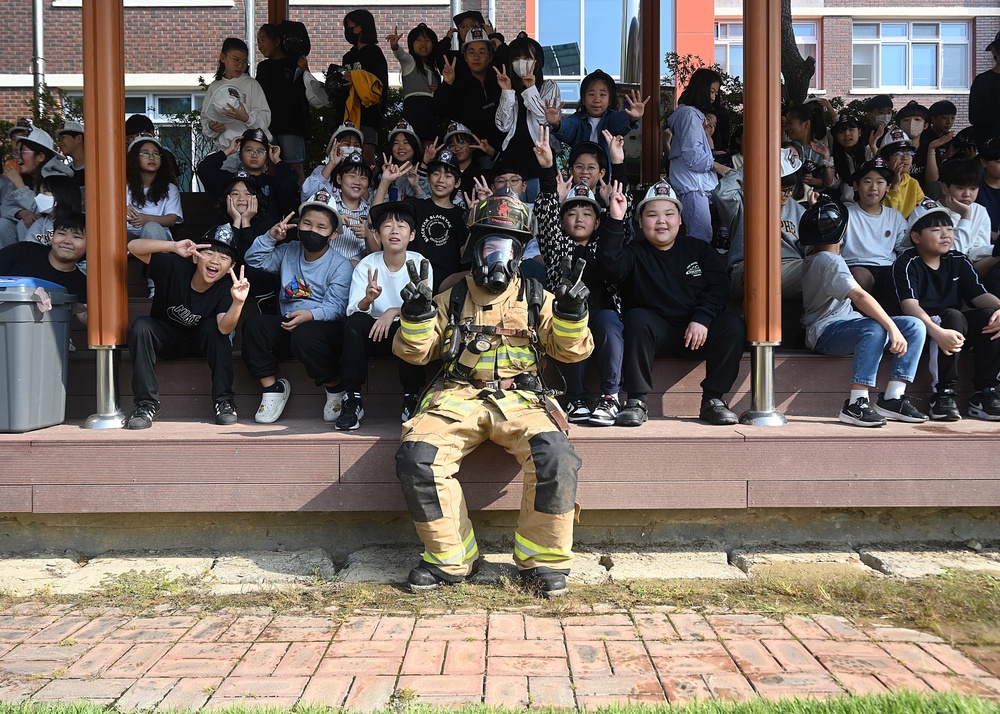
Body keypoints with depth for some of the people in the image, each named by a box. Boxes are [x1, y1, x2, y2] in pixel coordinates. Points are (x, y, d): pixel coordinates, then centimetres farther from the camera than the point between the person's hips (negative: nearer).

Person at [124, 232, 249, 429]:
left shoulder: (226, 287, -21)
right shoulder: (175, 267, -20)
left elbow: (224, 328, -36)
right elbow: (134, 246, -28)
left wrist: (238, 302, -57)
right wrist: (174, 247, -43)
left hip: (201, 342, 0)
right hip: (166, 338, 0)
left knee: (214, 326, -32)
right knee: (141, 326, -29)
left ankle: (224, 400, -21)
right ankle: (147, 404, -22)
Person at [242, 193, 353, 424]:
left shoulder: (340, 265, -5)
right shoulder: (288, 251, 13)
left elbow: (335, 307, -15)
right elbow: (254, 260, 15)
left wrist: (310, 314, -34)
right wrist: (270, 237, 1)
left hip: (324, 327, -5)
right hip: (287, 326, 5)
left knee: (304, 335, -39)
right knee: (254, 323, -22)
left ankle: (336, 388, -13)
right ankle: (272, 387, -9)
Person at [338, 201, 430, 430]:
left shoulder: (419, 263, -7)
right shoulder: (366, 265, -6)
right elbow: (352, 310, -15)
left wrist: (395, 311, -32)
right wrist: (367, 300, -38)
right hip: (373, 332, 1)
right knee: (355, 322, -30)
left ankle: (411, 398, -17)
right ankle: (353, 399, -21)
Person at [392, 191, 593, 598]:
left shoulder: (536, 299, 18)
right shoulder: (451, 300, 19)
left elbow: (572, 351, 11)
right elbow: (414, 352, 13)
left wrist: (571, 313, -7)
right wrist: (416, 312, -4)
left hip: (521, 398, -1)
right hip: (459, 396, 1)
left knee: (555, 454, -31)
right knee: (416, 456, -26)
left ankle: (542, 559, -11)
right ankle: (450, 559, -8)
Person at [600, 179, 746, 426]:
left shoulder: (699, 249, 14)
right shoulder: (635, 253, 7)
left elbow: (719, 287, 2)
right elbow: (611, 265, -16)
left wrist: (701, 319, -16)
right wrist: (615, 221, -27)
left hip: (698, 332, 2)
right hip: (655, 333, -2)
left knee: (734, 326, -23)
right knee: (636, 318, -33)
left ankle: (713, 400, -14)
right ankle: (637, 401, -27)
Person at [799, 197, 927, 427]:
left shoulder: (814, 254, 12)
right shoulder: (828, 261, -19)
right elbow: (860, 297, -33)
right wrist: (893, 328, -40)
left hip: (846, 323, 10)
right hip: (825, 332, -10)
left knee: (915, 326, -4)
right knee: (875, 330, -41)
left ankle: (892, 398, -11)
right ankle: (856, 404, -35)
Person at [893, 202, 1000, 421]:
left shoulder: (959, 261, 10)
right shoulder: (907, 264, -9)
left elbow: (979, 295, 1)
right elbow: (909, 305, -24)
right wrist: (937, 332, -39)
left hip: (955, 325, 6)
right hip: (922, 328, -5)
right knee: (953, 316, -32)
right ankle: (943, 393, -28)